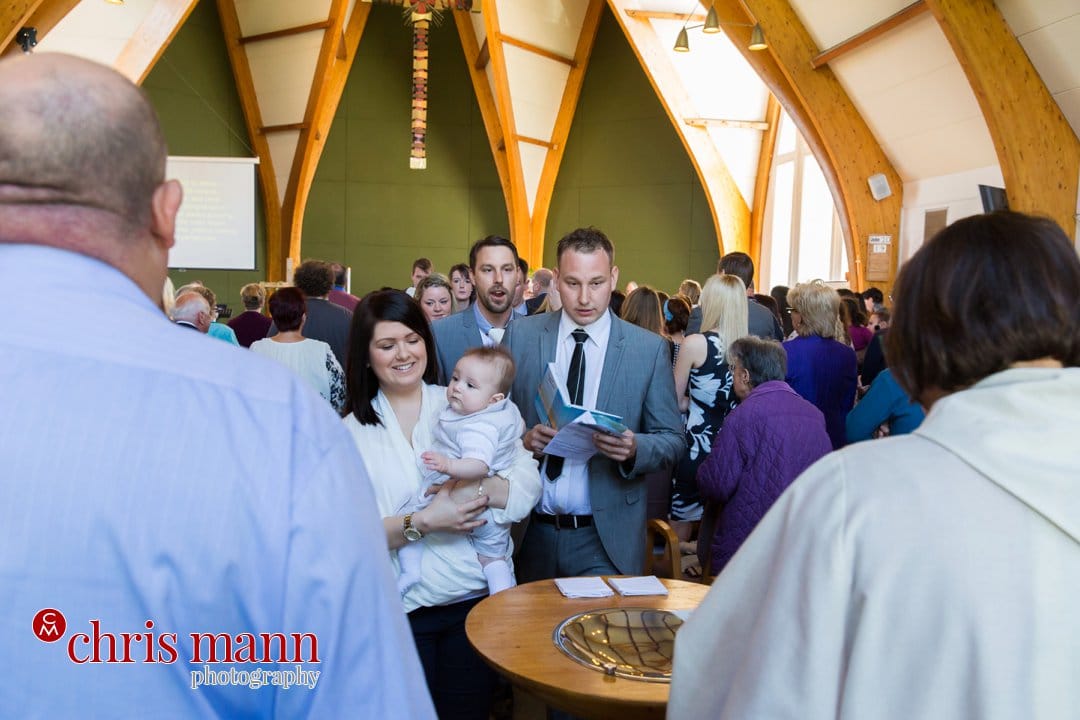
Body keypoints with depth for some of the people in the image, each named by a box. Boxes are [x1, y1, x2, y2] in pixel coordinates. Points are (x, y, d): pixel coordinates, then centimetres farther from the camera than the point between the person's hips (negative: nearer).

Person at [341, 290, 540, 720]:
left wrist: (473, 487, -23)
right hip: (400, 606, -1)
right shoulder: (351, 432, 0)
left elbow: (528, 485, -6)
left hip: (476, 596, 1)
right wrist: (423, 523, -21)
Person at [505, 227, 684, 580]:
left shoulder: (649, 349, -4)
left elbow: (672, 440, 0)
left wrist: (634, 449, -21)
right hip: (530, 533, 2)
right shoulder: (520, 335, 0)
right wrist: (522, 439, -17)